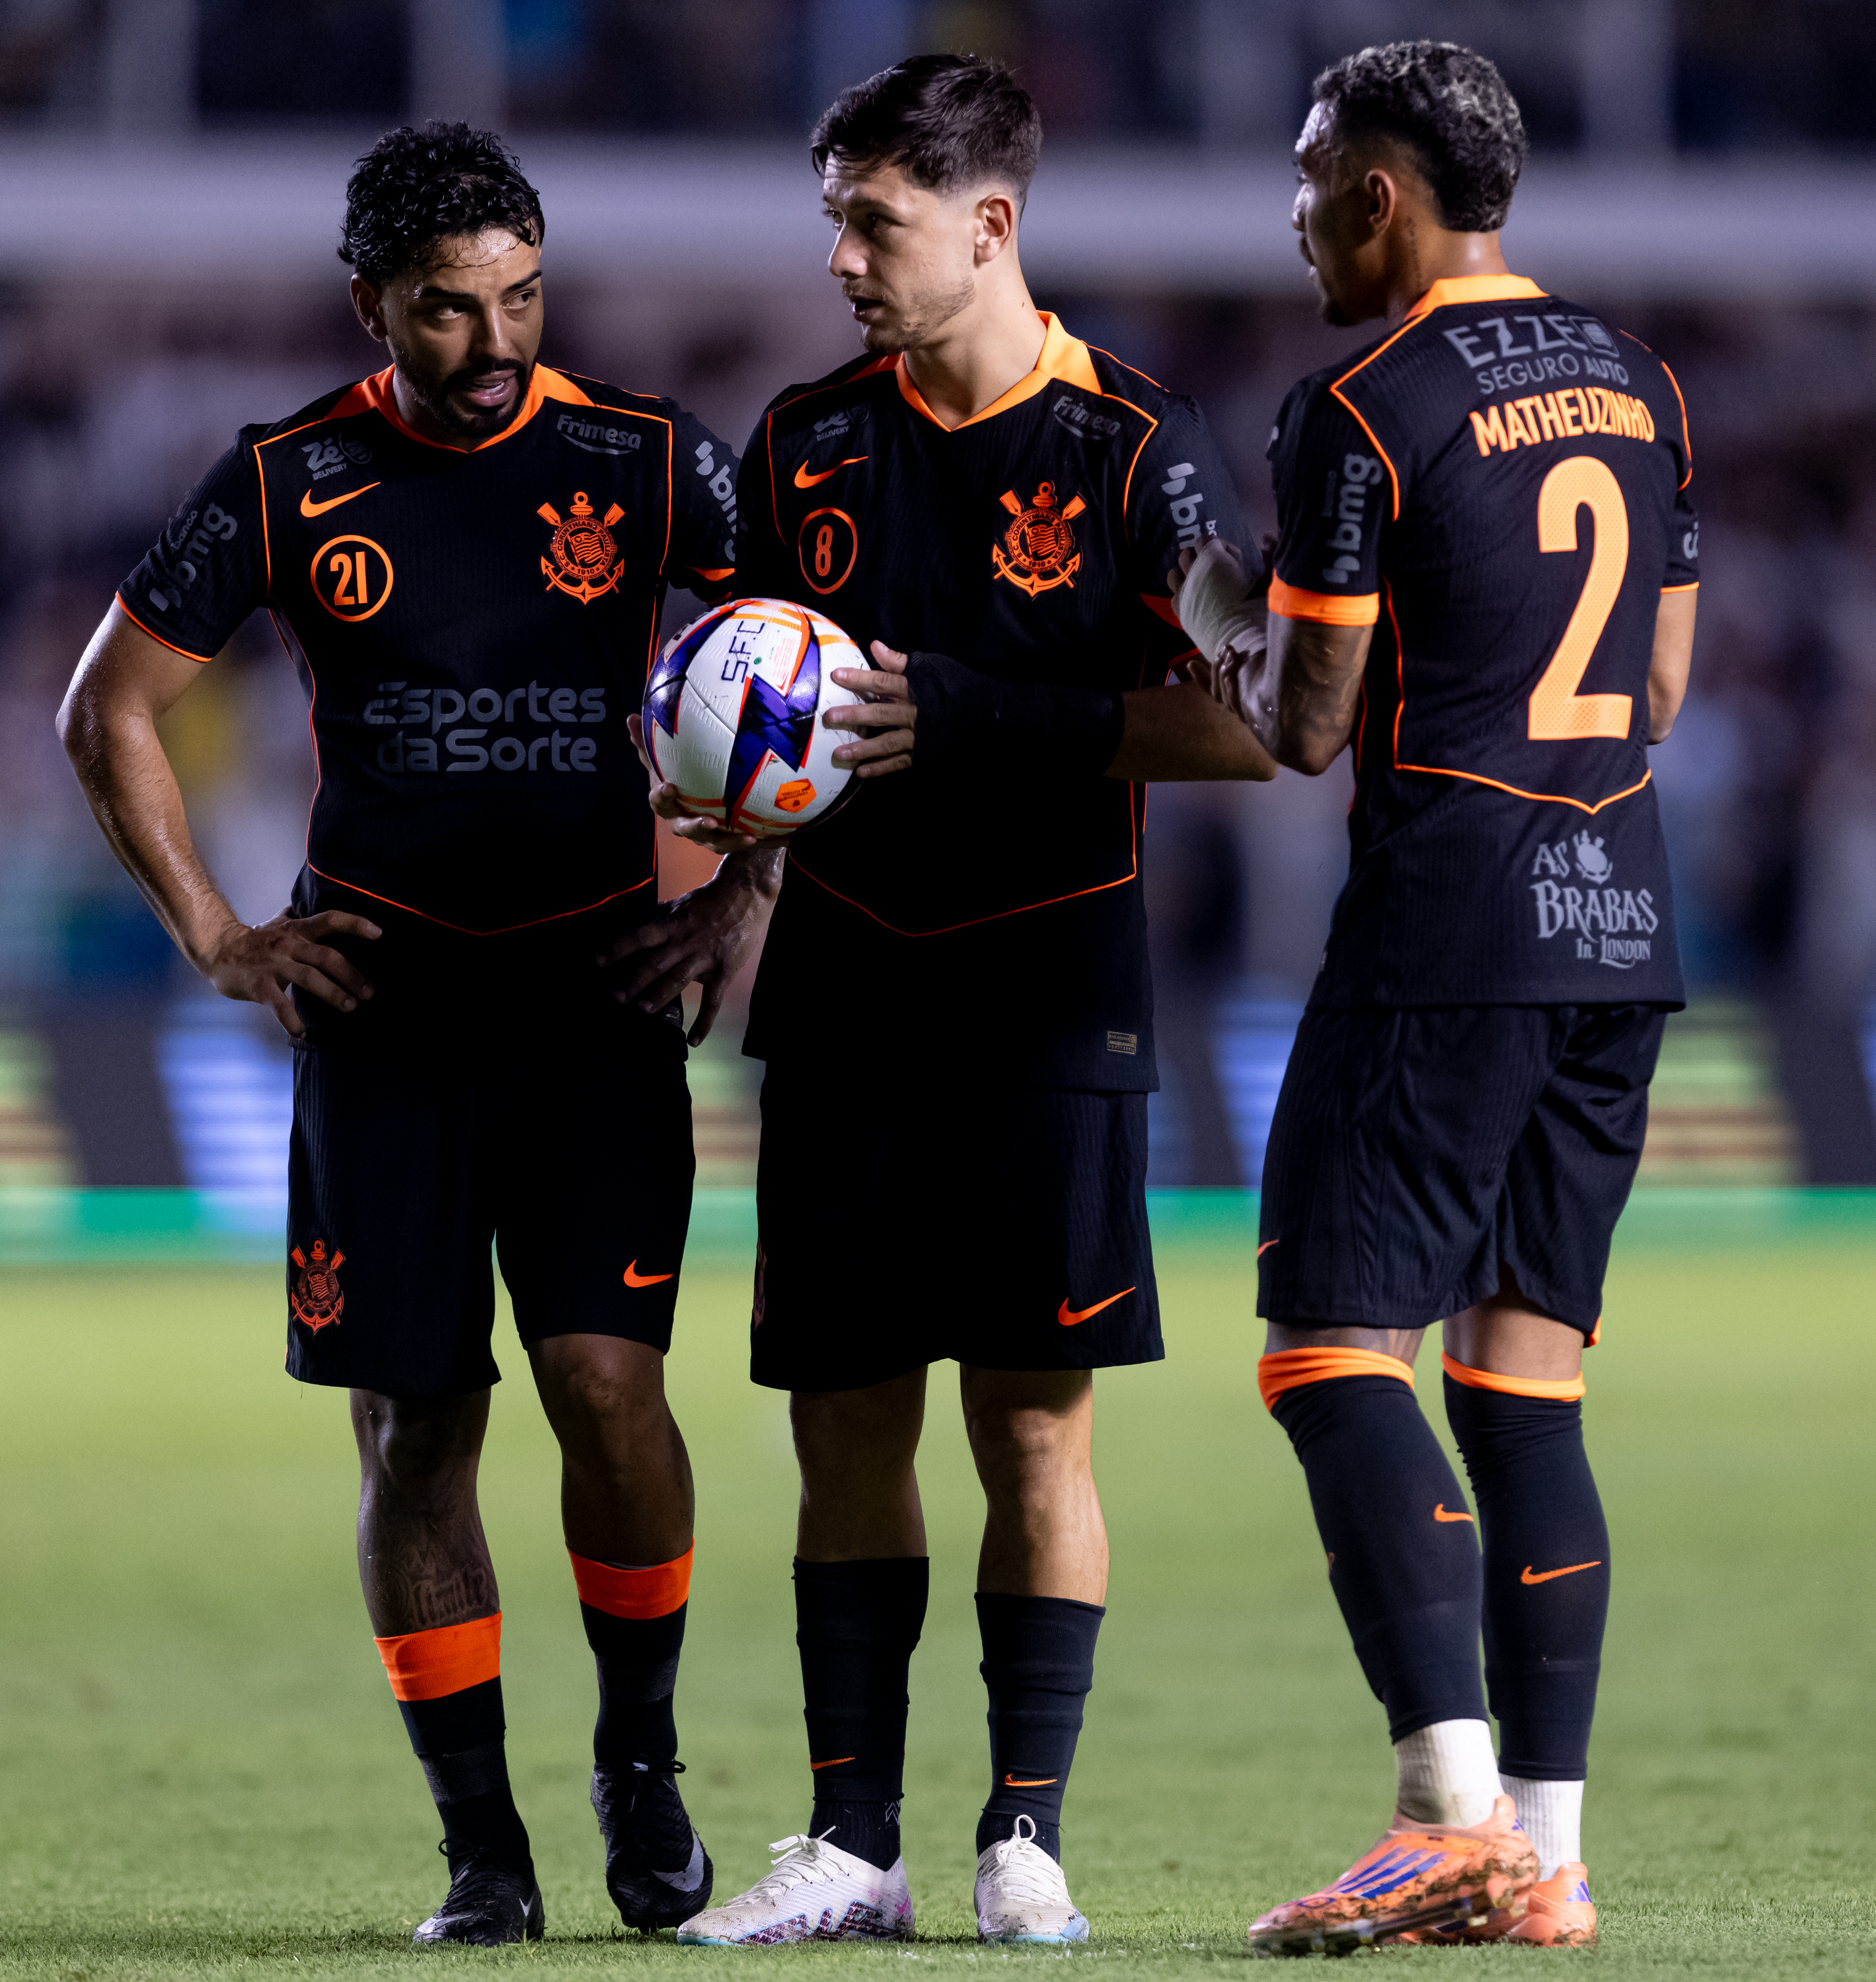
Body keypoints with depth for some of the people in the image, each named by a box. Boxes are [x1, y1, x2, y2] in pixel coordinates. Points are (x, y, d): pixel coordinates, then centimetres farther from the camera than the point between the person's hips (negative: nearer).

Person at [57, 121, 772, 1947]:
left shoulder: (645, 465, 0)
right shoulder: (289, 483, 1)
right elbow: (110, 710, 8)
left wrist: (746, 892, 0)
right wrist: (216, 940, 3)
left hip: (596, 986, -1)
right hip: (380, 995, 1)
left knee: (607, 1375, -15)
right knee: (412, 1425, 0)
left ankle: (640, 1760, 8)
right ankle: (479, 1844, 7)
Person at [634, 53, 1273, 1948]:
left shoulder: (1133, 451, -5)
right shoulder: (805, 441, 9)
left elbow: (1238, 725, -8)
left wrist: (971, 722, -15)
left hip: (1048, 989, -4)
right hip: (844, 990, 4)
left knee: (1034, 1418, -4)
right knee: (847, 1417, 3)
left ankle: (1026, 1837, 1)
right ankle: (851, 1844, 8)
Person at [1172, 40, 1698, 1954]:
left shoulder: (1364, 413, -10)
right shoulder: (1636, 385, 13)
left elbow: (1303, 729, -8)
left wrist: (1215, 615, 12)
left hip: (1445, 927, -7)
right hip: (1622, 926, 8)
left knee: (1335, 1347, -6)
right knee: (1523, 1370, 9)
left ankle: (1456, 1810, -20)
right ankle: (1549, 1851, 5)